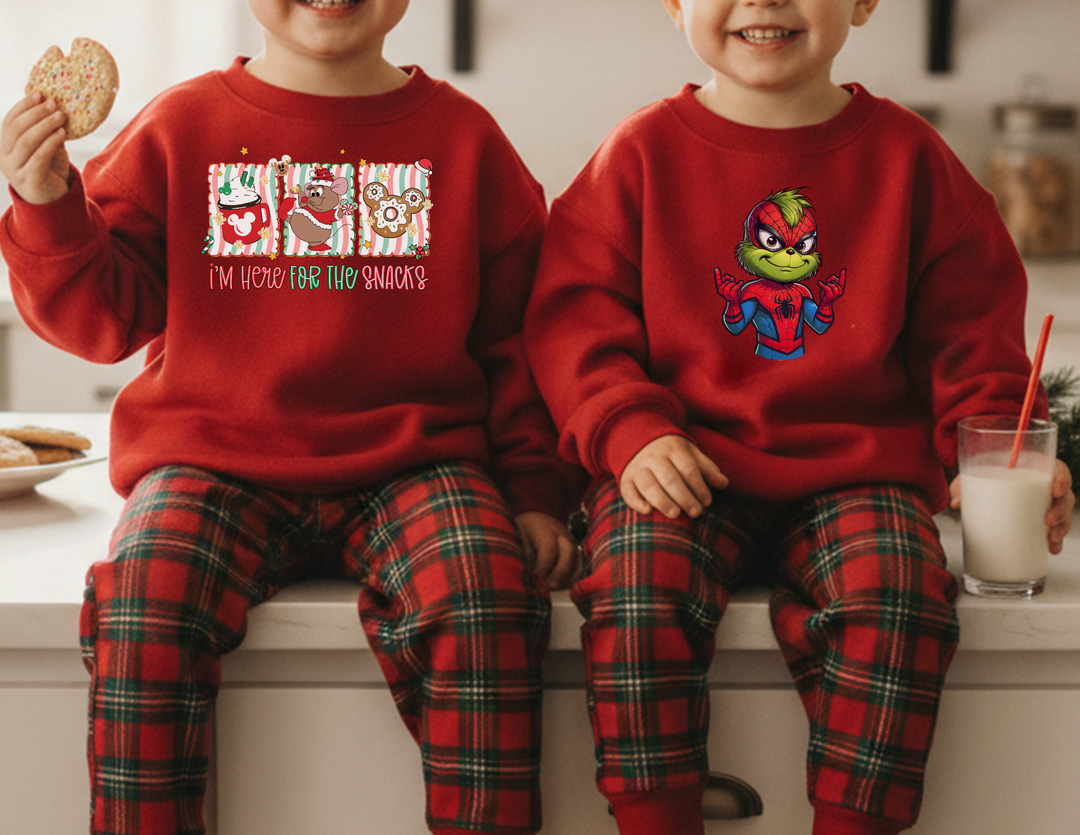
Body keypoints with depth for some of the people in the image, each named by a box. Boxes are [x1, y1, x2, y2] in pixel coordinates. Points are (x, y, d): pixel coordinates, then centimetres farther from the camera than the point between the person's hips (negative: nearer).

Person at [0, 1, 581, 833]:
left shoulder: (462, 135, 8)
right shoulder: (184, 126, 8)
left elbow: (518, 334, 12)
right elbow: (104, 315, 7)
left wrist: (534, 489, 5)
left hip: (408, 466, 0)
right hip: (215, 464, 0)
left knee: (487, 593, -29)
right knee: (142, 606, -28)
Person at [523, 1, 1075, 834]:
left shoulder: (906, 154, 8)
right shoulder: (643, 152, 5)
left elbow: (972, 324, 12)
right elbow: (576, 313, 2)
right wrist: (630, 432, -14)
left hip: (857, 468, 1)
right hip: (688, 468, 0)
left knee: (898, 590, -28)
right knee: (634, 577, -29)